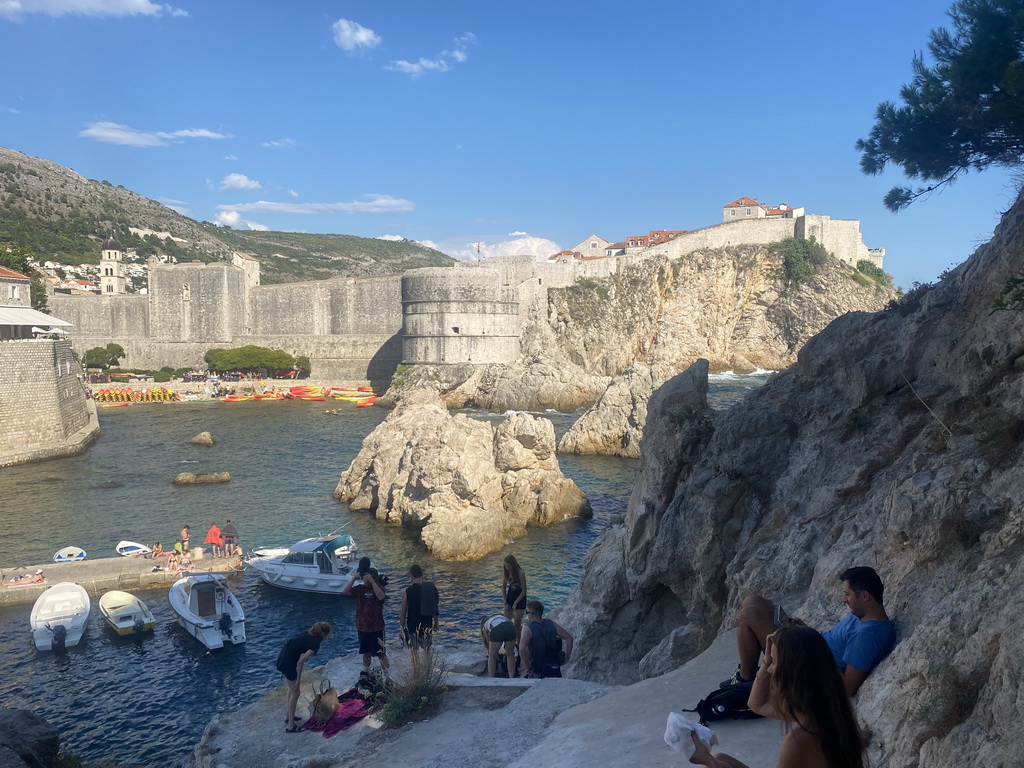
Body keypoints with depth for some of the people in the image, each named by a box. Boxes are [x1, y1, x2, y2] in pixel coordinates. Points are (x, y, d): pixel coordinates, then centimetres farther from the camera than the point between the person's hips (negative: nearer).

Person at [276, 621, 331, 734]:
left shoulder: (308, 634, 11)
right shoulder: (315, 643, -13)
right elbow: (301, 661, -19)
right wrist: (298, 679, -9)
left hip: (282, 657, 9)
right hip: (288, 662, -9)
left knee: (290, 688, 26)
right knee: (295, 692, 5)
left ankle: (288, 716, 39)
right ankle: (290, 725, 13)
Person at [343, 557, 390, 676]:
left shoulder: (379, 588, -9)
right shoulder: (360, 588, -1)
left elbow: (381, 597, -32)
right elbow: (345, 591, -15)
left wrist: (372, 582, -32)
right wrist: (353, 578, -23)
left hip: (376, 627, -4)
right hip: (362, 626, 4)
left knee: (380, 653, 1)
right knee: (366, 652, 19)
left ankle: (386, 675, 11)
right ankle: (365, 673, 35)